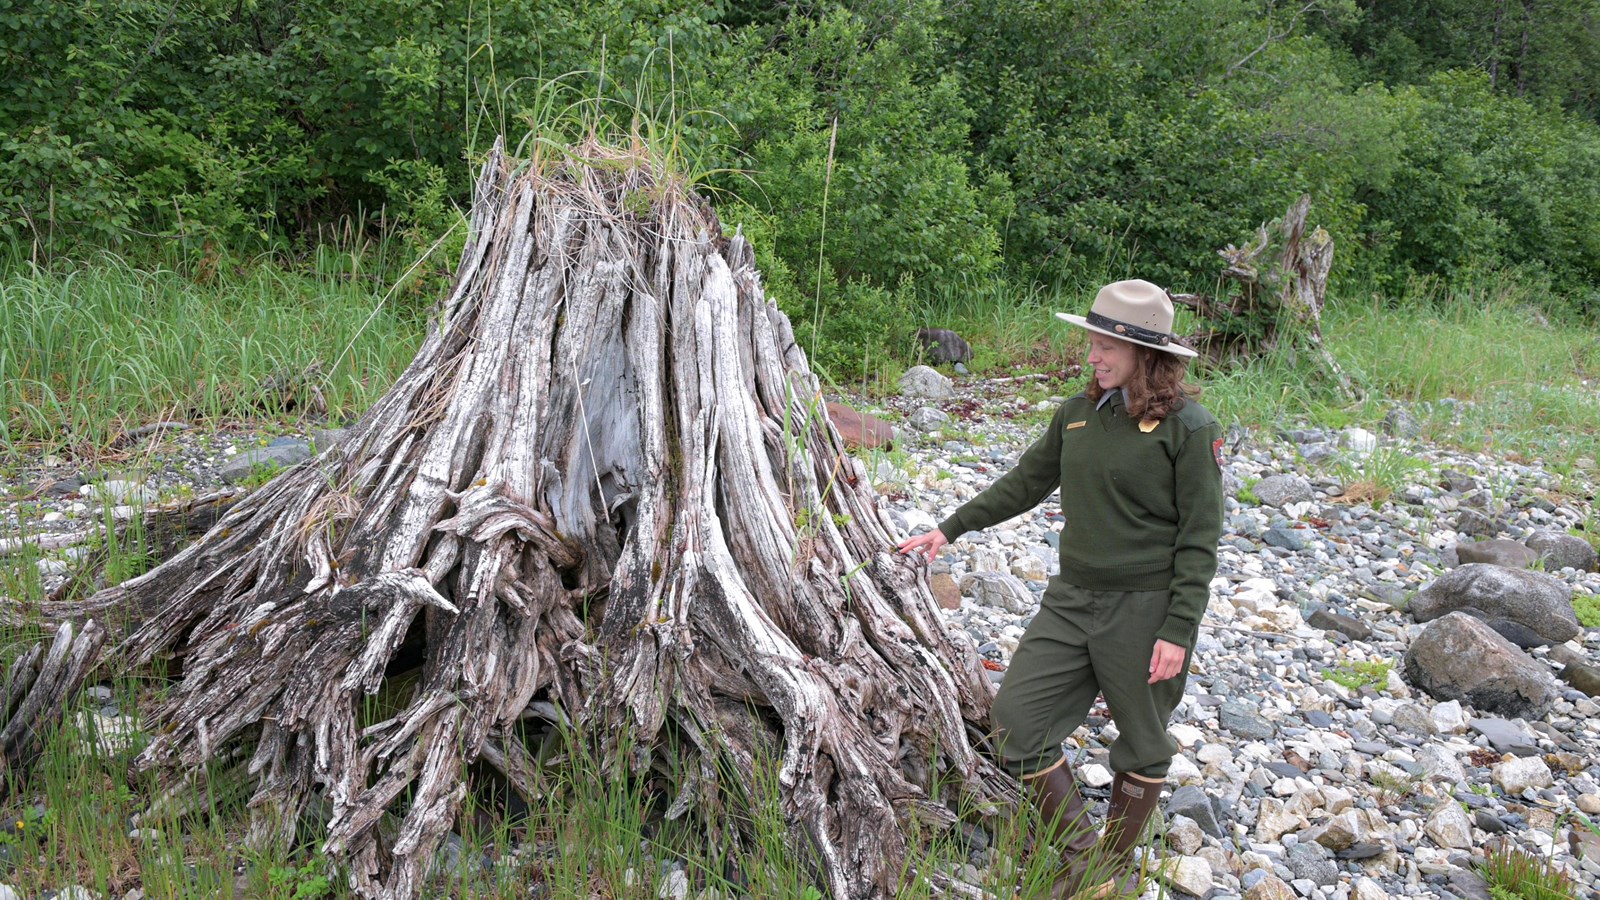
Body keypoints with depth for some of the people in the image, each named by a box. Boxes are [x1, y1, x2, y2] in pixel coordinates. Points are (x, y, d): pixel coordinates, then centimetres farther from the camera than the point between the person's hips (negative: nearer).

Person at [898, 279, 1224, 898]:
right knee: (1017, 717, 1)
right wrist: (951, 529, 19)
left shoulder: (1188, 426, -11)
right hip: (1072, 598, 6)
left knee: (1141, 744, 10)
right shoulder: (1078, 414, 7)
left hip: (1146, 608, -6)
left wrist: (1178, 629, -15)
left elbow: (1200, 536, -11)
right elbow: (1025, 482, 19)